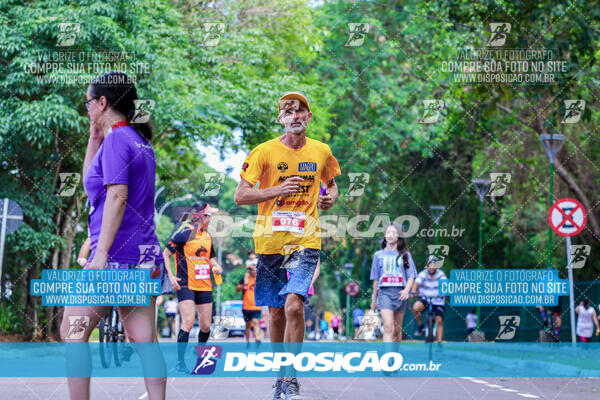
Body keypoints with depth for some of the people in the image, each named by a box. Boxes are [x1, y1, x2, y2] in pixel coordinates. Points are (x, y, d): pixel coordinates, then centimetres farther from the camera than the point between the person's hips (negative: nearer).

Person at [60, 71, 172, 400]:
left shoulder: (116, 139, -9)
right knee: (144, 338, 5)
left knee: (73, 331, -1)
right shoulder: (141, 141, 18)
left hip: (117, 255, -9)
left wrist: (101, 253, -23)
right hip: (145, 253, 9)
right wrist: (94, 138, 22)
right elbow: (90, 185, 29)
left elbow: (117, 197, -20)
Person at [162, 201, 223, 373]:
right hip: (186, 285, -6)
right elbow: (165, 254, -4)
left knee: (206, 326, 5)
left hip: (204, 286, 6)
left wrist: (216, 267, 5)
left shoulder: (207, 236, 13)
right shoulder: (184, 233, -8)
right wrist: (171, 276, -12)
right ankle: (180, 362, -11)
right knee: (188, 321, -18)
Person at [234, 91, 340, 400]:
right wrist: (278, 190, -16)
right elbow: (240, 196, -4)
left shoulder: (321, 152, 8)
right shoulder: (264, 152, -1)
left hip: (305, 240, 0)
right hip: (270, 241, 0)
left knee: (294, 304, -19)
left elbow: (330, 183, 26)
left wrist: (331, 197, 3)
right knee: (276, 312, 8)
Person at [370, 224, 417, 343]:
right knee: (388, 327, -17)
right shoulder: (379, 255, 12)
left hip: (400, 293, 1)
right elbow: (375, 279, 16)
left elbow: (411, 276, 4)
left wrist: (407, 290, -16)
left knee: (397, 329, 7)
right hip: (384, 292, -1)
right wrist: (374, 300, 17)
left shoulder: (405, 255, 10)